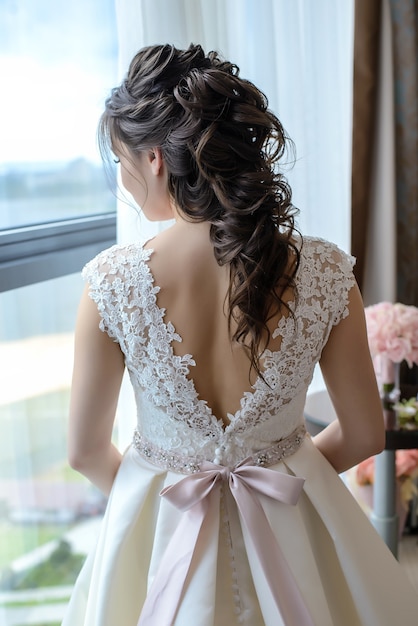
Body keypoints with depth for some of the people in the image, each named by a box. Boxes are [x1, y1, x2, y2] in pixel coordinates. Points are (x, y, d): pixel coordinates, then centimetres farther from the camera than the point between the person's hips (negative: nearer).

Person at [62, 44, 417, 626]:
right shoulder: (325, 272, -20)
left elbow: (86, 451, -9)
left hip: (159, 530, -1)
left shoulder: (112, 283, -23)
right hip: (289, 530, 2)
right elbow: (364, 436, -7)